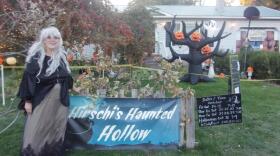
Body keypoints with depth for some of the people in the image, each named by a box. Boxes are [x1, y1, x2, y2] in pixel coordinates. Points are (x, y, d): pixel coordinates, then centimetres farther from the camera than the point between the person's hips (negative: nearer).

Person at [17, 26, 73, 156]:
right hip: (41, 100, -4)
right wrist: (27, 100, -11)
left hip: (59, 101, 4)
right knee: (36, 131, 2)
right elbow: (28, 79, -8)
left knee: (56, 130, 13)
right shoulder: (35, 57, -7)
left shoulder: (61, 57, 7)